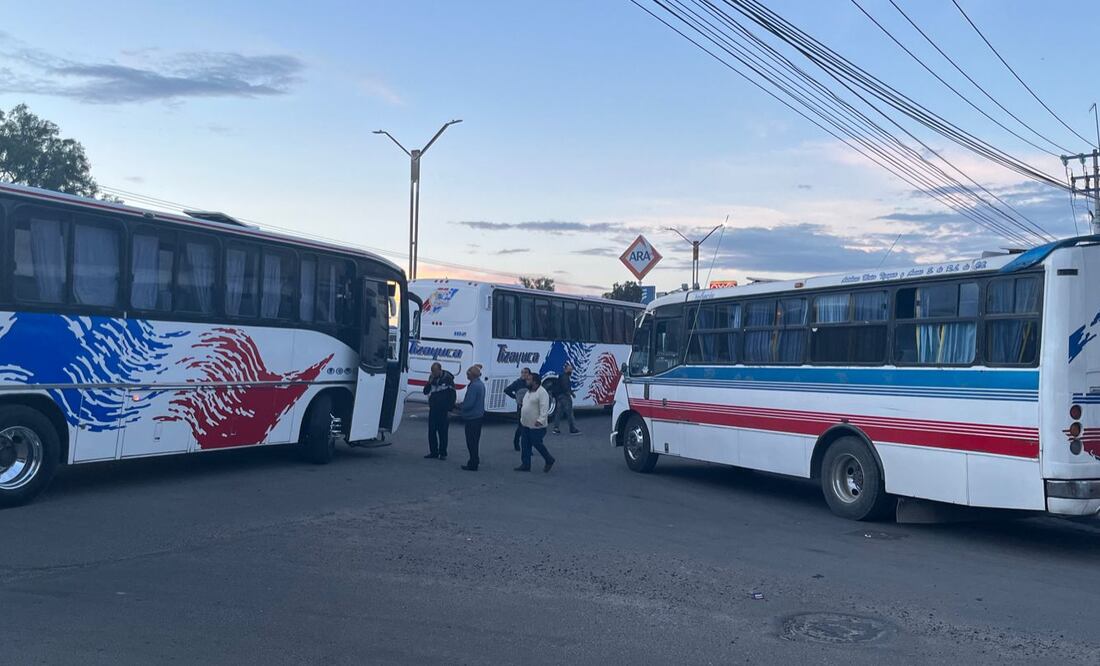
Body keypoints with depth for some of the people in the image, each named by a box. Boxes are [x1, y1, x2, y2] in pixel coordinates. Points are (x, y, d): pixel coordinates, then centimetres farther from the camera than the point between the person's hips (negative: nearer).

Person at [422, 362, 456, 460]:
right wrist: (429, 382, -10)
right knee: (431, 431, 5)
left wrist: (449, 409, -10)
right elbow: (425, 392, 7)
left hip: (444, 410, -5)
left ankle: (443, 453, 7)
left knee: (443, 432, 0)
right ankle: (433, 452, 14)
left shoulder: (448, 378, -7)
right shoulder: (432, 378, 8)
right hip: (433, 409, 5)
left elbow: (452, 395, -6)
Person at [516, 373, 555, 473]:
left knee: (537, 444, -2)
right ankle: (525, 465, 16)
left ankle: (549, 460, 17)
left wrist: (540, 420, -32)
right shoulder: (529, 392, 13)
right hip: (526, 425, 9)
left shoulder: (542, 392, -17)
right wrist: (522, 418, 22)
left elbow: (544, 408, -24)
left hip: (536, 426, -9)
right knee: (526, 446, 9)